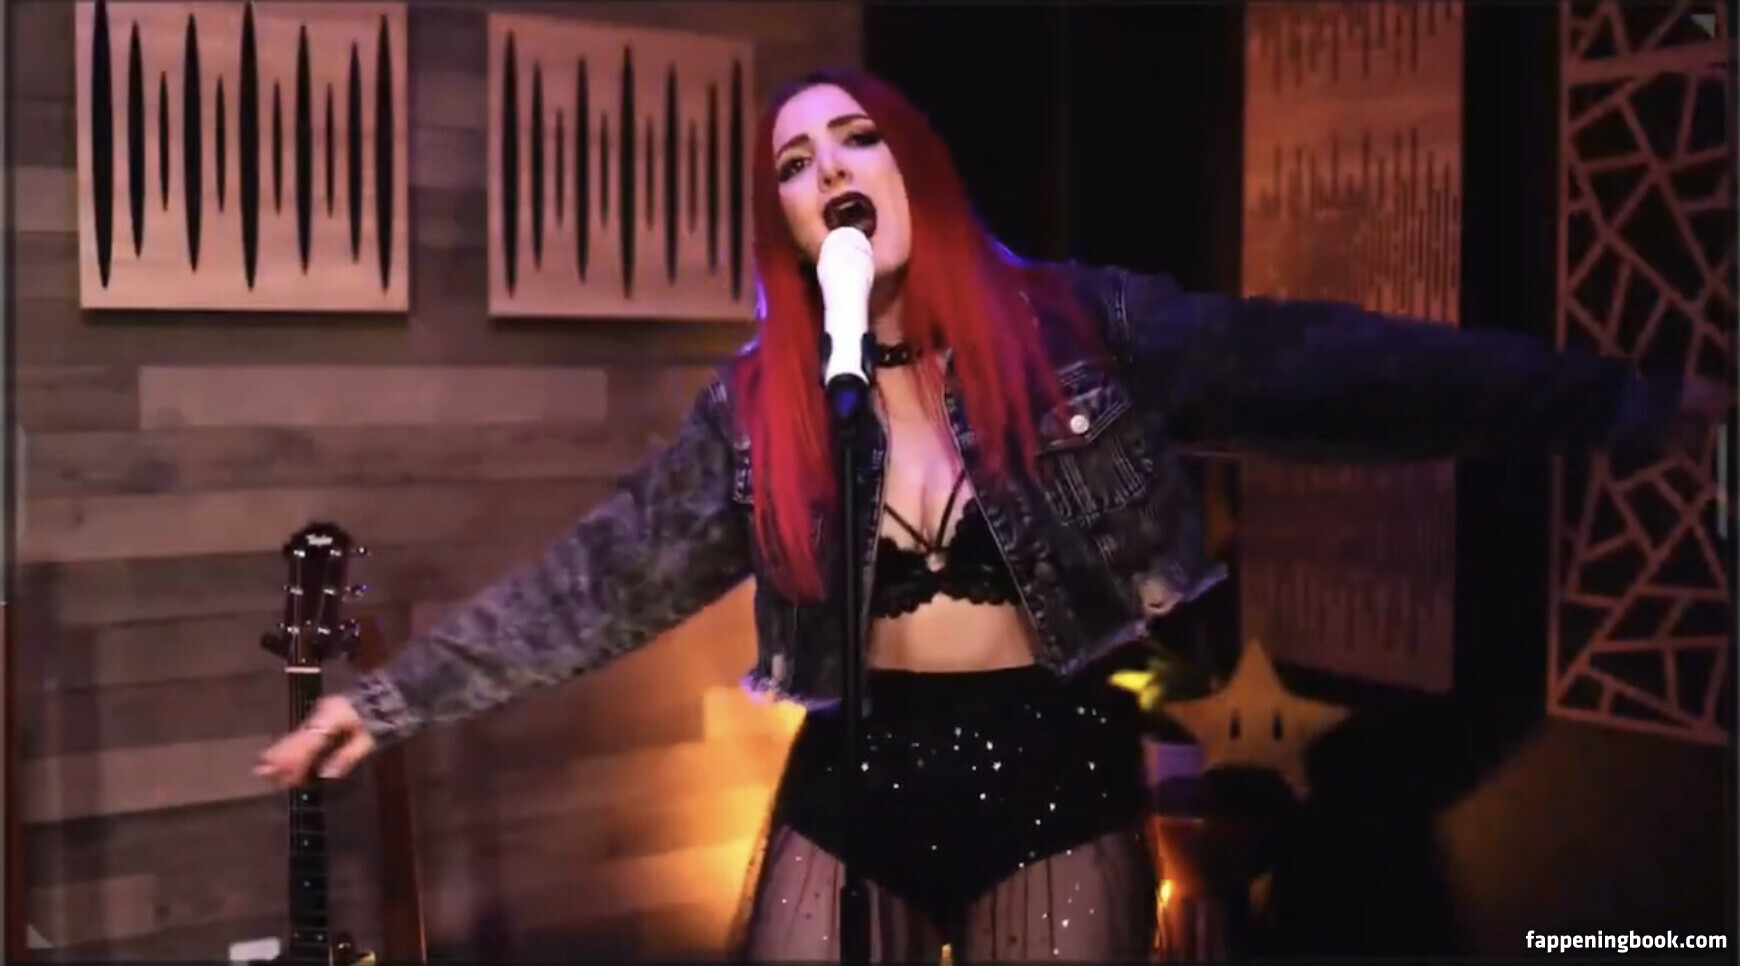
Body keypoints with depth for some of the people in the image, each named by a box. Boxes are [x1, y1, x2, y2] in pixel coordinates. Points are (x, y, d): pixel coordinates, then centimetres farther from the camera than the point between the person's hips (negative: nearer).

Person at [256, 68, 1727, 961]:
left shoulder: (1076, 328, -6)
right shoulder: (757, 407, 1)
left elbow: (1312, 367, -8)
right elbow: (597, 580, 5)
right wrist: (395, 697, 4)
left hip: (1056, 781, -2)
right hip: (852, 791, 2)